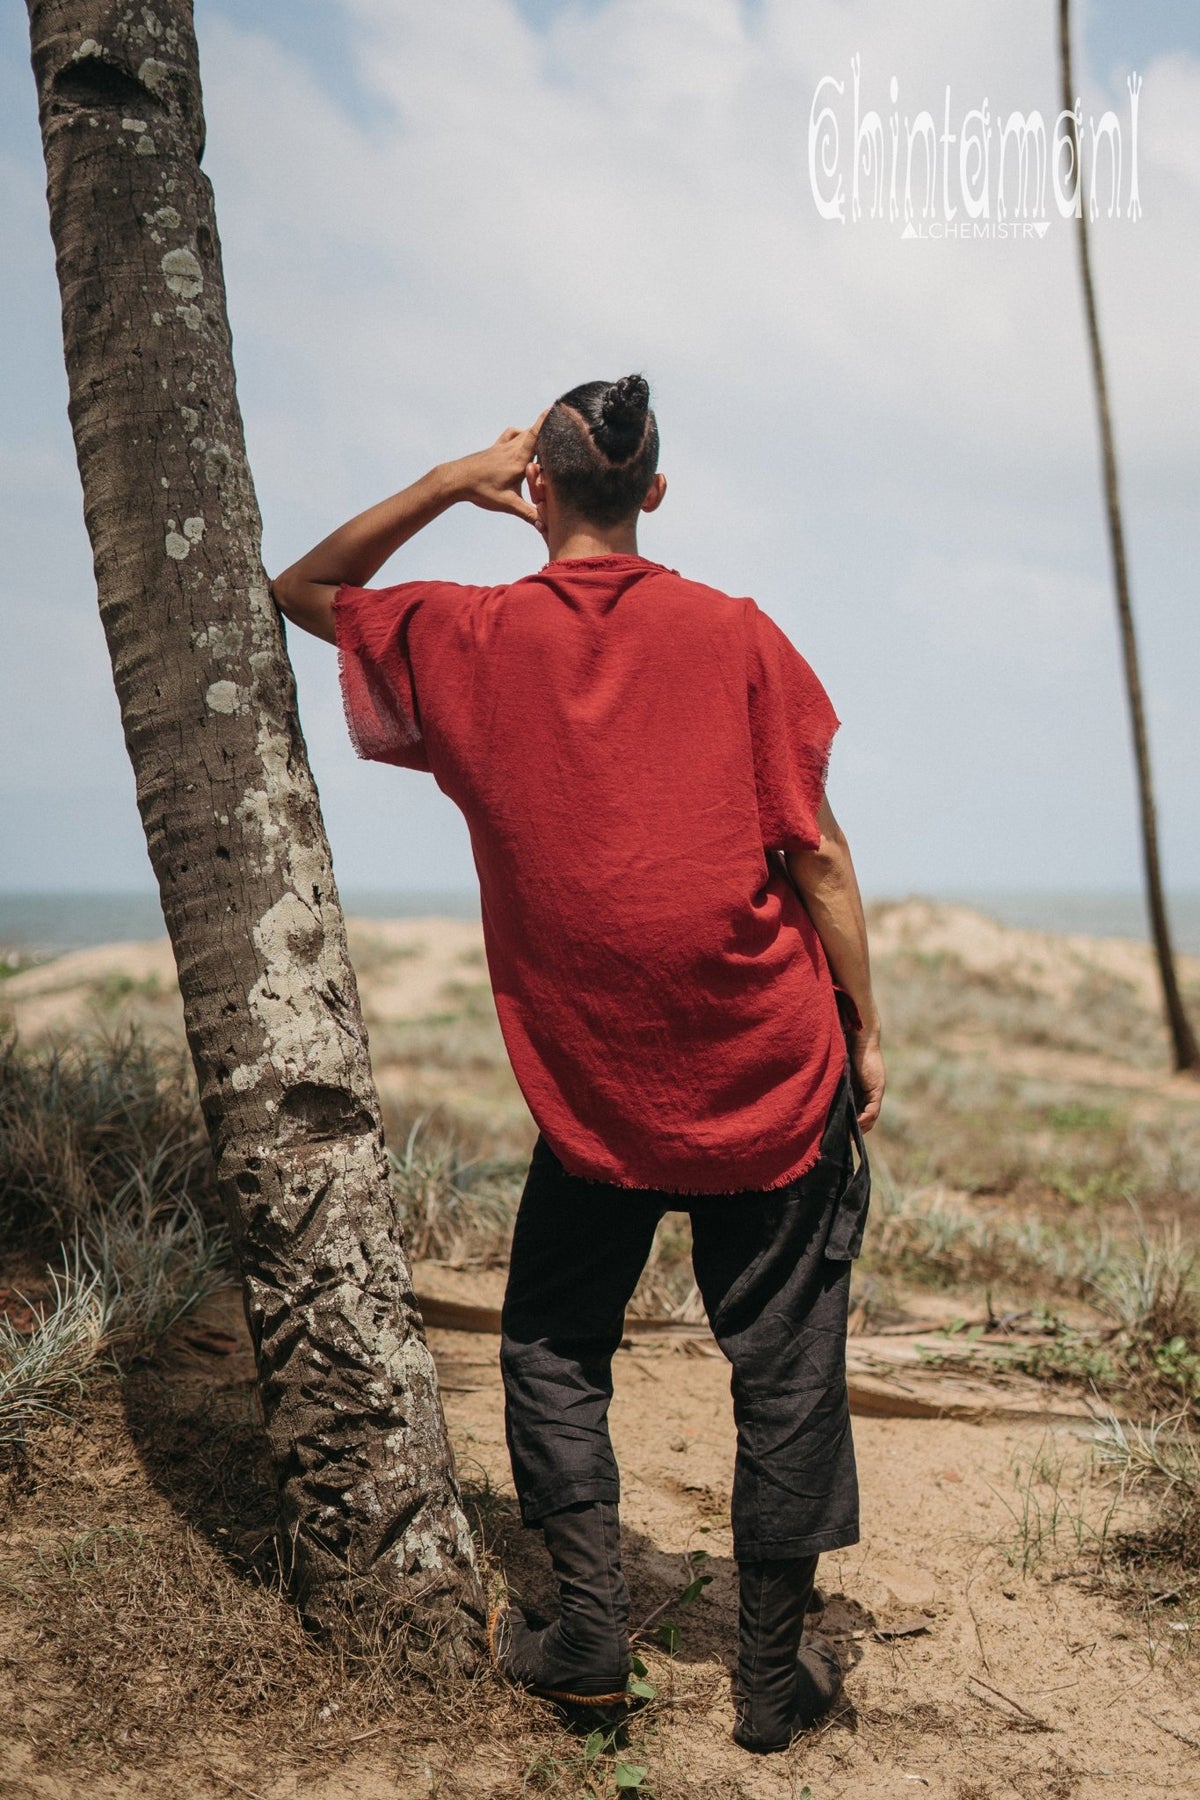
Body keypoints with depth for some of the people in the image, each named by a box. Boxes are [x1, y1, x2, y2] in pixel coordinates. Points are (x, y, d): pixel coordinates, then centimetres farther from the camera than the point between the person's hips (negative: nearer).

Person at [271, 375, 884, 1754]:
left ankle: (588, 1635, 20)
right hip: (770, 1072, 0)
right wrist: (865, 1032, 4)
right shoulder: (733, 633, -4)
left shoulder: (464, 639, -2)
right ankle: (774, 1675, 20)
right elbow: (816, 852, -4)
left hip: (595, 1087, 0)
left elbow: (301, 589, 17)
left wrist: (451, 481, 11)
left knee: (555, 1344, 20)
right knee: (782, 1369, 10)